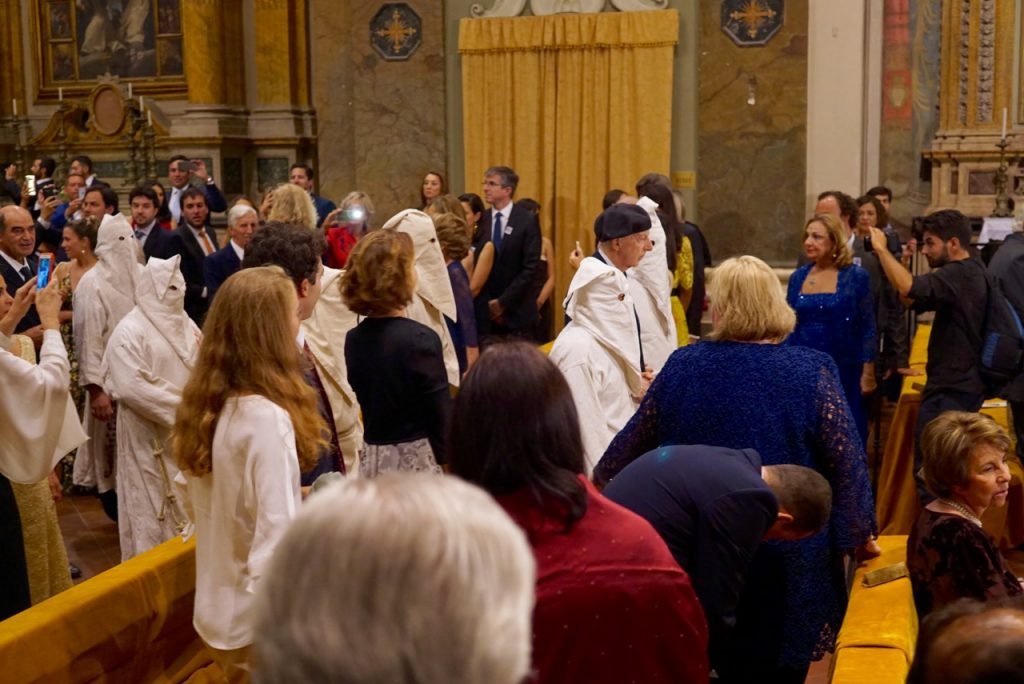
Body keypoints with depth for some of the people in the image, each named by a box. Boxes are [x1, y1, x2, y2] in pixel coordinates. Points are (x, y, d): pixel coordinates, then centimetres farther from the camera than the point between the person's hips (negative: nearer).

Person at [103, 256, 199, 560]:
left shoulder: (185, 324, 10)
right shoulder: (130, 331, -13)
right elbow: (132, 387, -22)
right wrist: (182, 408, -19)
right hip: (150, 437, -6)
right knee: (154, 508, 3)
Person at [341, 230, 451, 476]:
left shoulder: (353, 339, 3)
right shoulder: (420, 339, -17)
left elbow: (366, 396, 11)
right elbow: (442, 417, -16)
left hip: (371, 460, 7)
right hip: (416, 461, -6)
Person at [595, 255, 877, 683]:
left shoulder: (683, 365, -6)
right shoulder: (811, 371, -13)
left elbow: (635, 441, 6)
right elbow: (847, 463, -10)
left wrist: (601, 479, 24)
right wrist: (859, 533, 4)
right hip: (785, 557, -2)